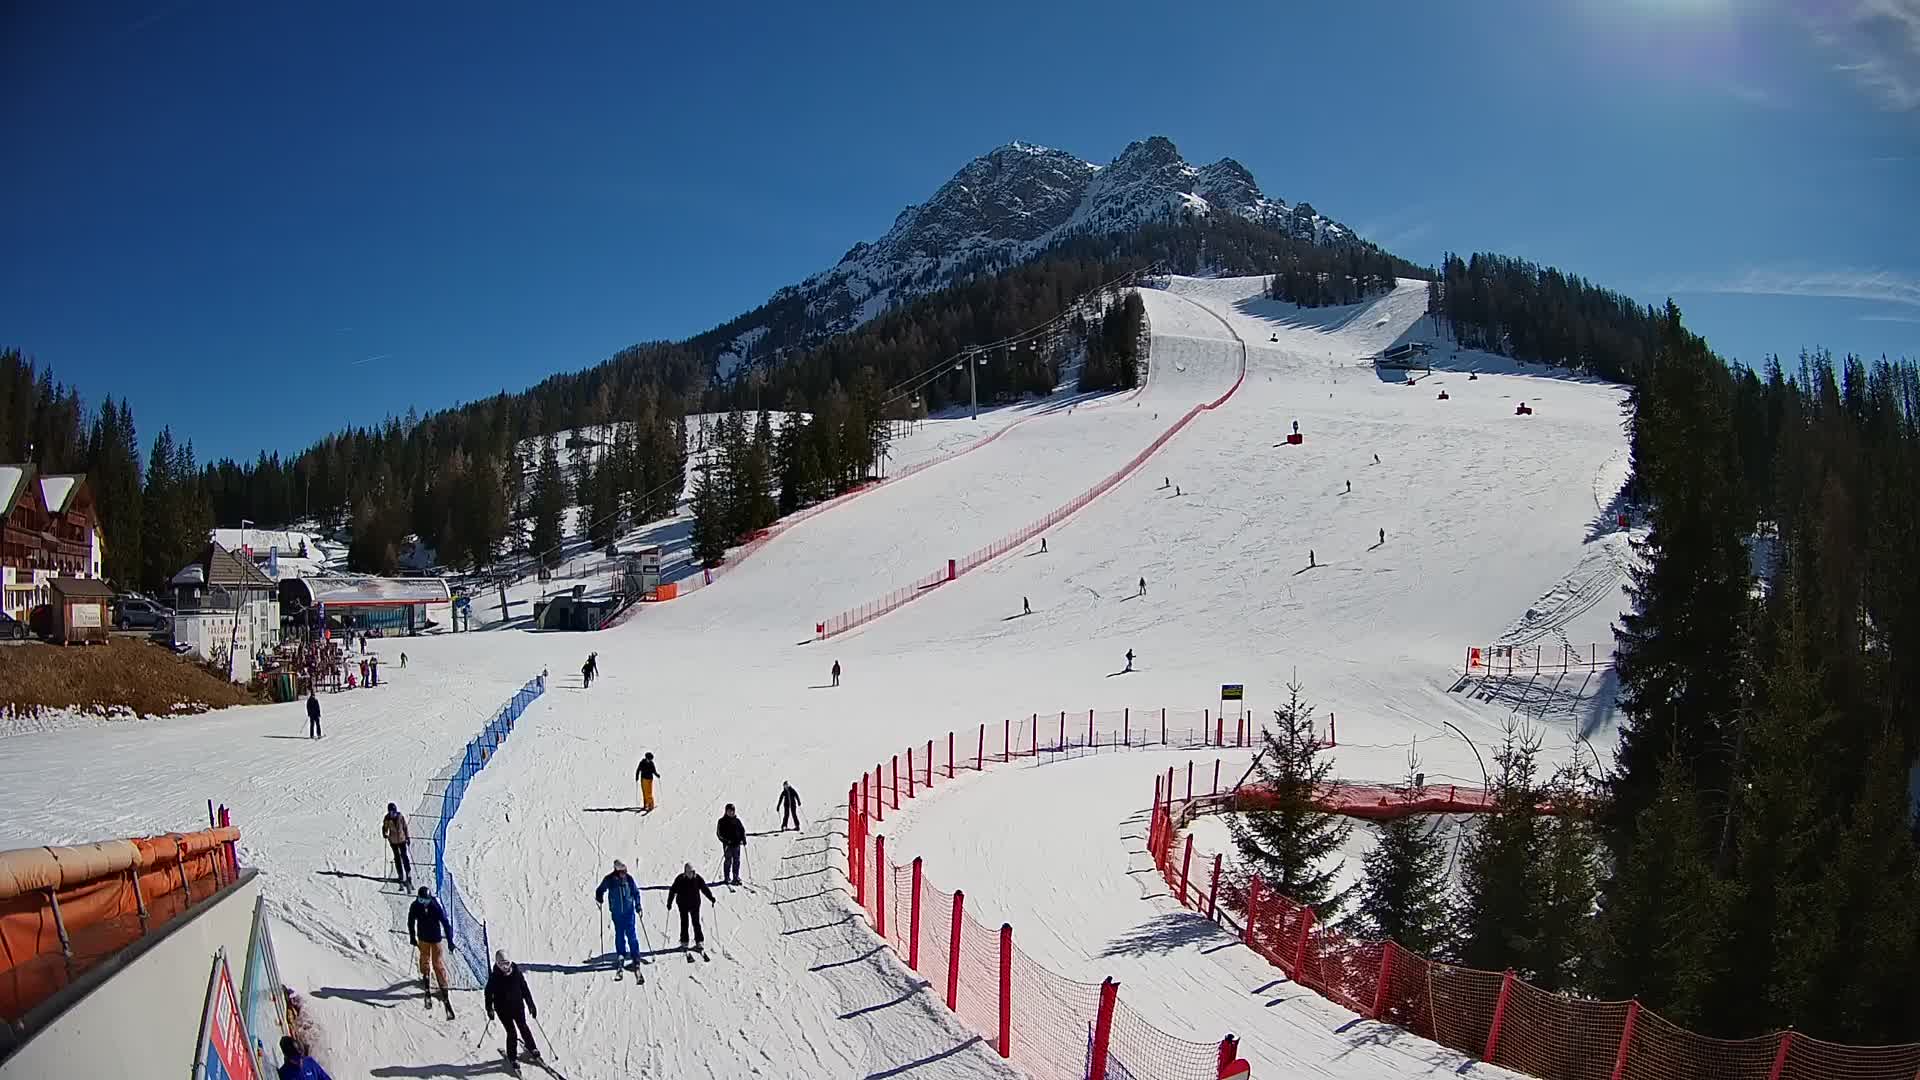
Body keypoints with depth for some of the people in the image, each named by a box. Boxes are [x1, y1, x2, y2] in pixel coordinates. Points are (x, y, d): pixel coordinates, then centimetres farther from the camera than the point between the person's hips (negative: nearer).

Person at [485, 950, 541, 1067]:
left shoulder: (517, 973, -9)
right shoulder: (494, 977, -12)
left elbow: (525, 990, 0)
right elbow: (489, 993, -1)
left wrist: (531, 1005, 2)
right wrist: (489, 1009, -5)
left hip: (518, 1006, 2)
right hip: (503, 1009, -2)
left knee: (523, 1027, 11)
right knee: (511, 1032, -3)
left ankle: (532, 1049, 30)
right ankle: (512, 1057, 13)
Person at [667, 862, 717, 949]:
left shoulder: (698, 878, -8)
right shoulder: (680, 879, -10)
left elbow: (705, 889, 1)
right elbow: (673, 891, -5)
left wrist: (712, 899, -1)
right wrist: (669, 904, -6)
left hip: (695, 904, 0)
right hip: (683, 905, 0)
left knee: (696, 922, 0)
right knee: (684, 922, 4)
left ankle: (699, 941, 6)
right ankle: (684, 942, 13)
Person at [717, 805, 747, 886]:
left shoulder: (737, 820, 9)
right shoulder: (722, 821, -1)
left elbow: (742, 830, 16)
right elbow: (719, 833, -5)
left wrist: (743, 839, 4)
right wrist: (725, 840, -16)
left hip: (737, 843, 4)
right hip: (727, 844, -3)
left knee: (736, 861, 5)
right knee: (728, 860, -4)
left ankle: (736, 878, 12)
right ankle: (727, 878, 5)